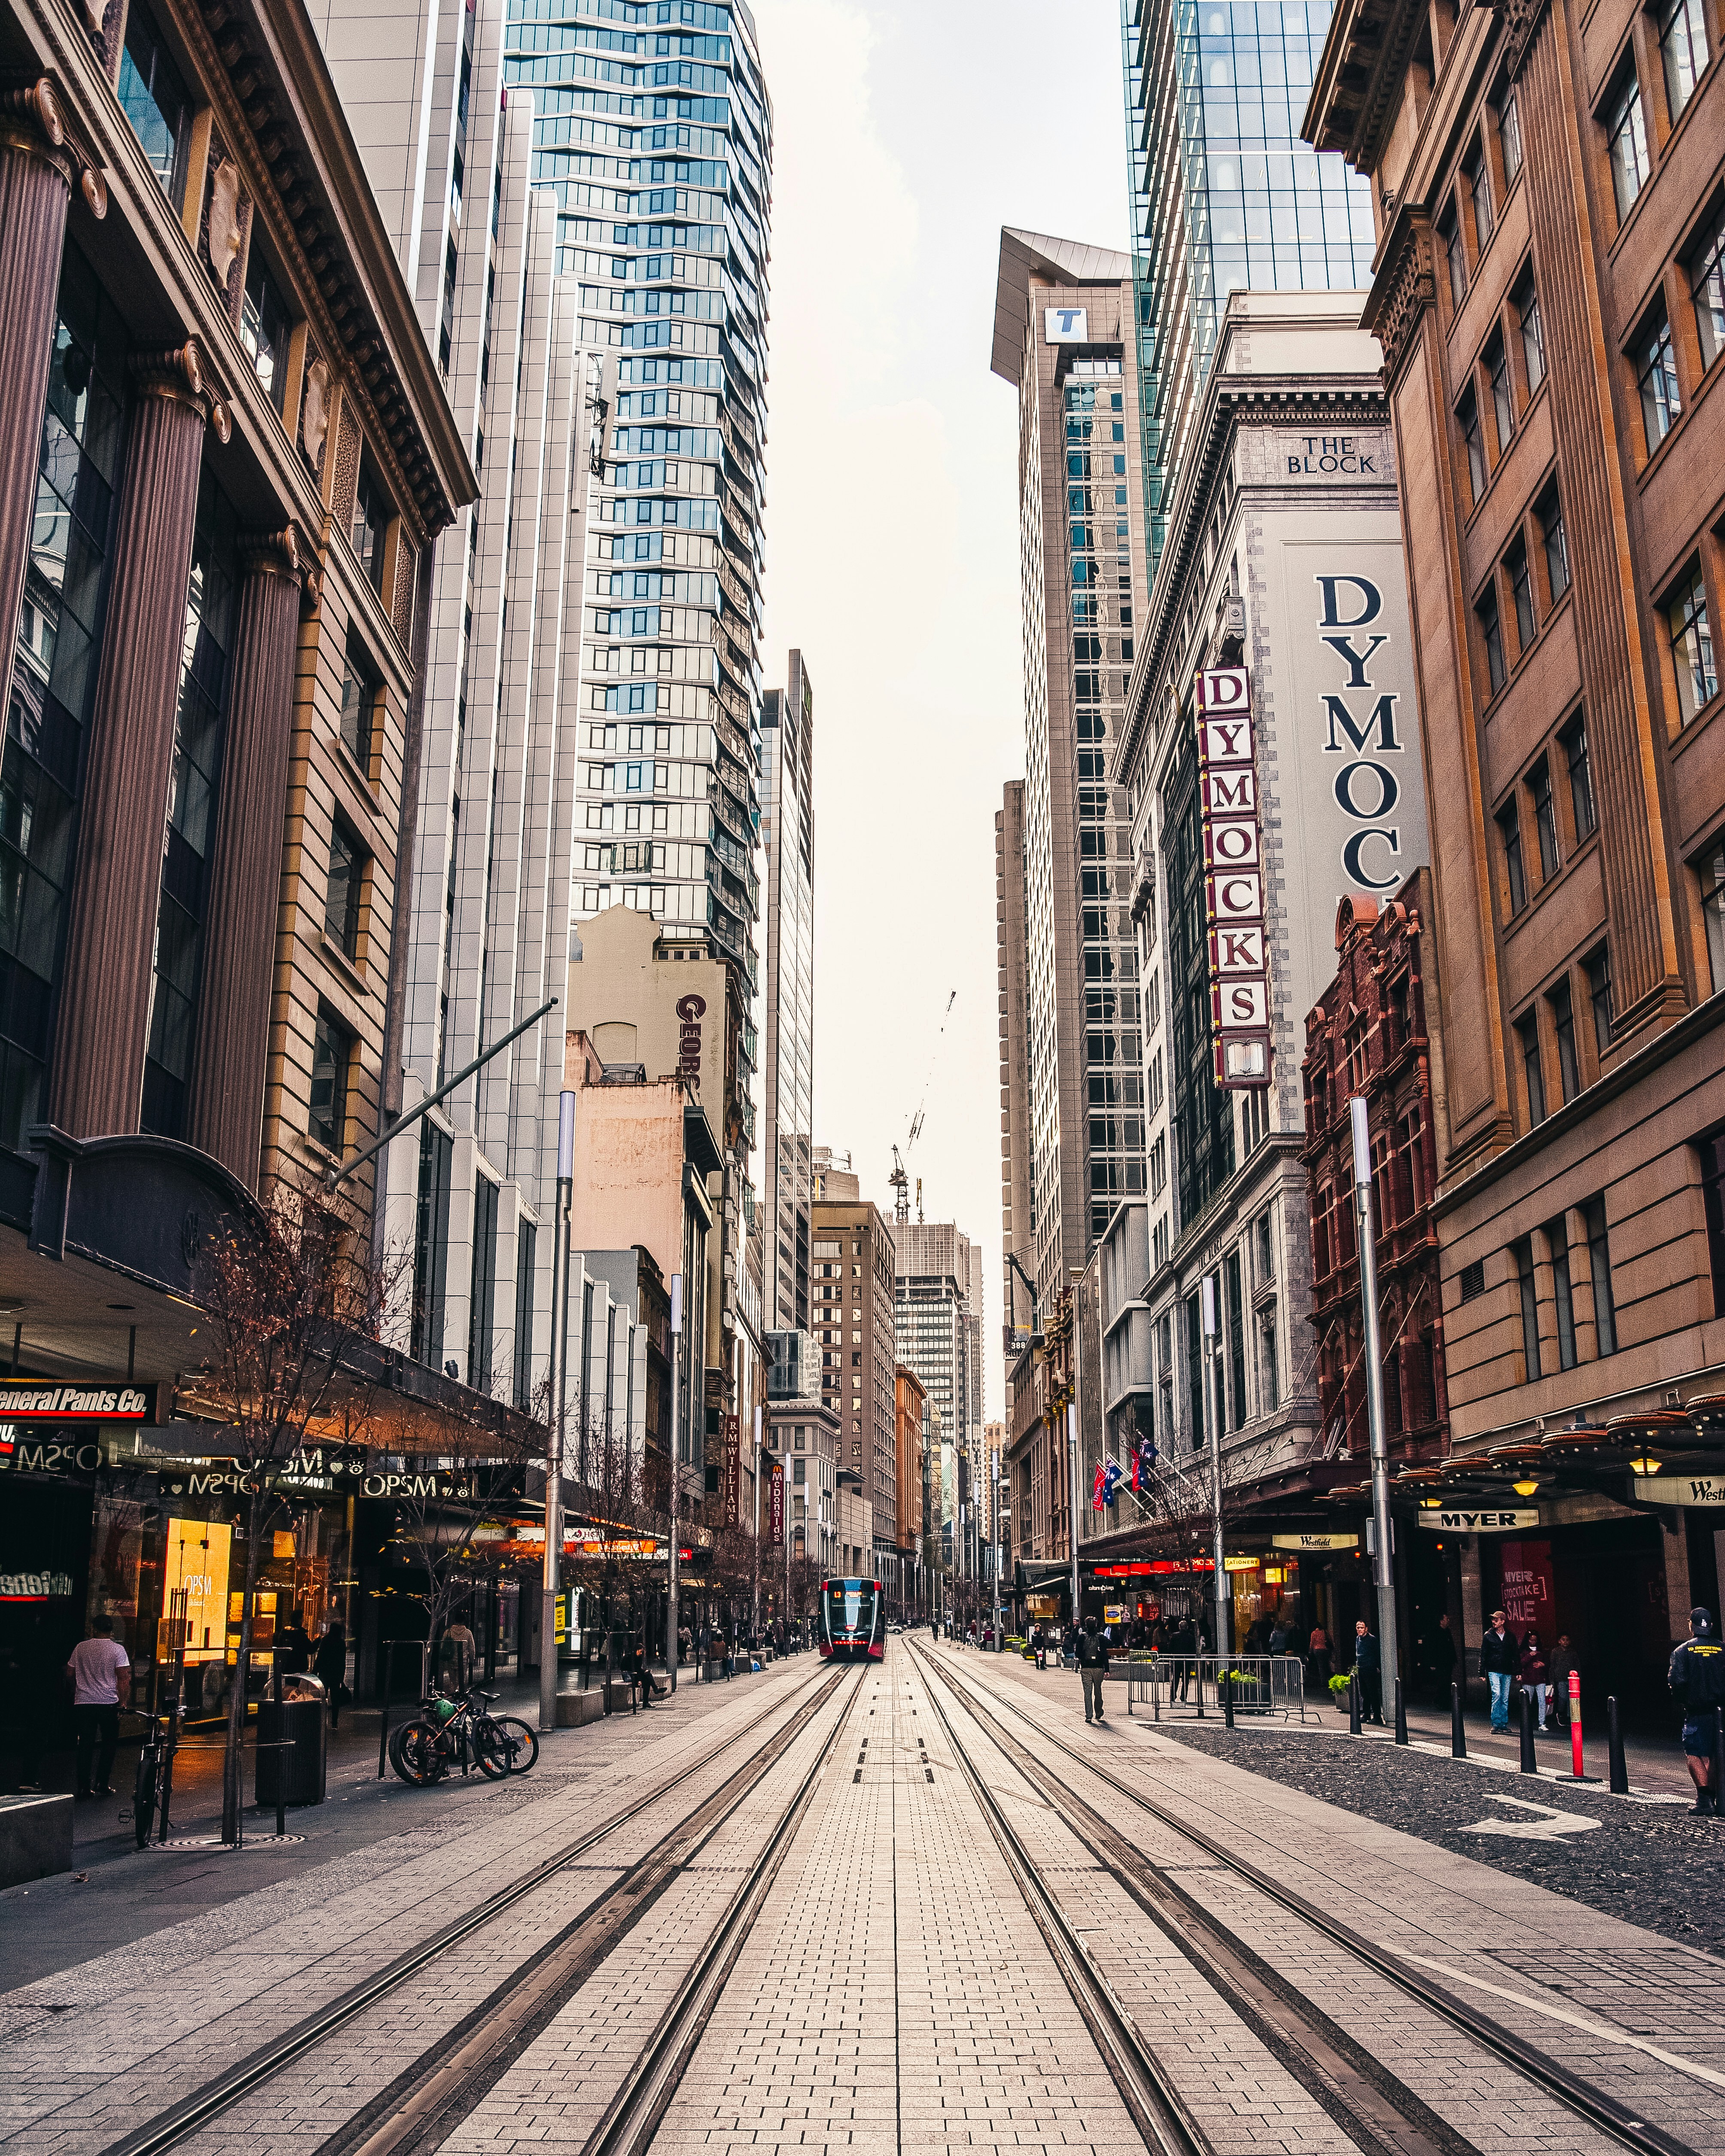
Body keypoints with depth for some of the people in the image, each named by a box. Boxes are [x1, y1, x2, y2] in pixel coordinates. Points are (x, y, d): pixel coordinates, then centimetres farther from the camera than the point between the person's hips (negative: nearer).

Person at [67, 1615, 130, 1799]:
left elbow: (70, 1673, 11)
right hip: (109, 1703, -2)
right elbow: (124, 1678, -9)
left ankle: (84, 1786, 5)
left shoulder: (81, 1647, 3)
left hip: (83, 1702, 2)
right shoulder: (117, 1649, -4)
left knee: (85, 1744, 8)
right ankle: (102, 1784, 6)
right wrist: (121, 1701, -2)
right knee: (109, 1743, 10)